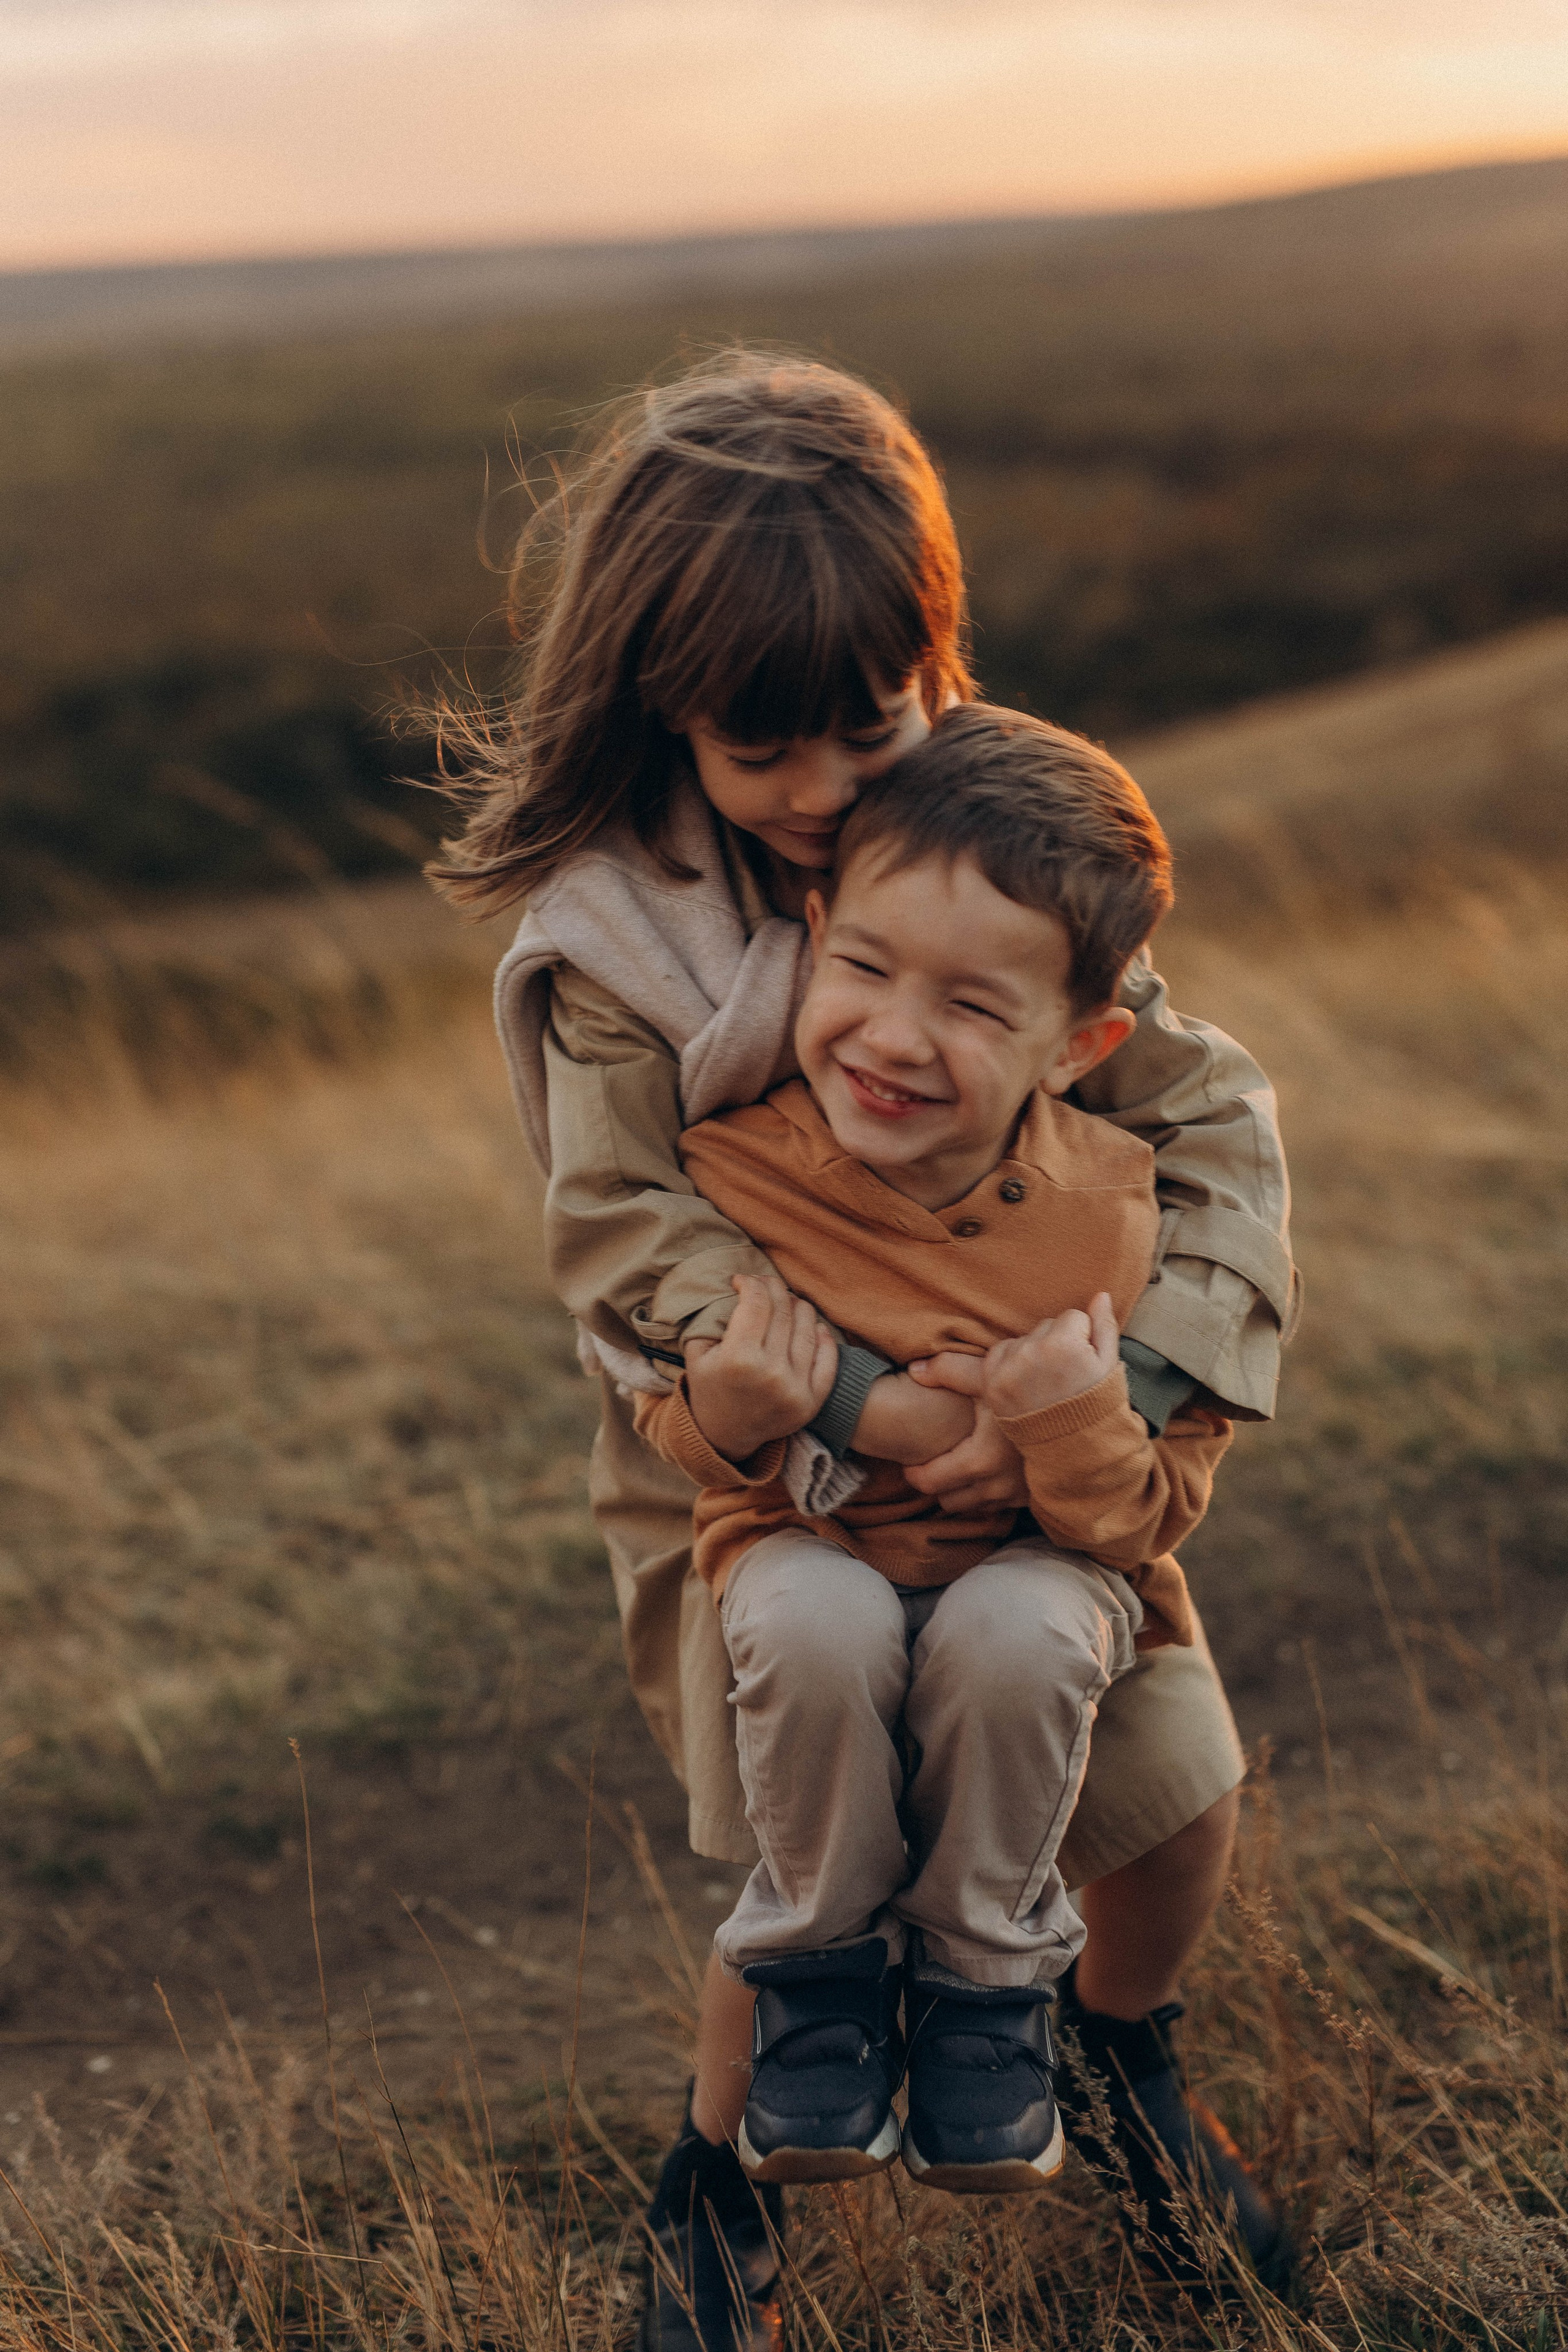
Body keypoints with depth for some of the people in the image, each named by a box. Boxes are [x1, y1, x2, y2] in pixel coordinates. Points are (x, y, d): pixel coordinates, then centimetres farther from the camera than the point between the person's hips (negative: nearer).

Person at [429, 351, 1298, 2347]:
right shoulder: (607, 937, -16)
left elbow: (1209, 1116, -7)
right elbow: (623, 1227, -18)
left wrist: (1135, 1380, -21)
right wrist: (862, 1401, -30)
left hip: (1030, 1435, 4)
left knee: (1181, 1801, 4)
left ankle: (1123, 2051, 40)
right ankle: (711, 2183, 26)